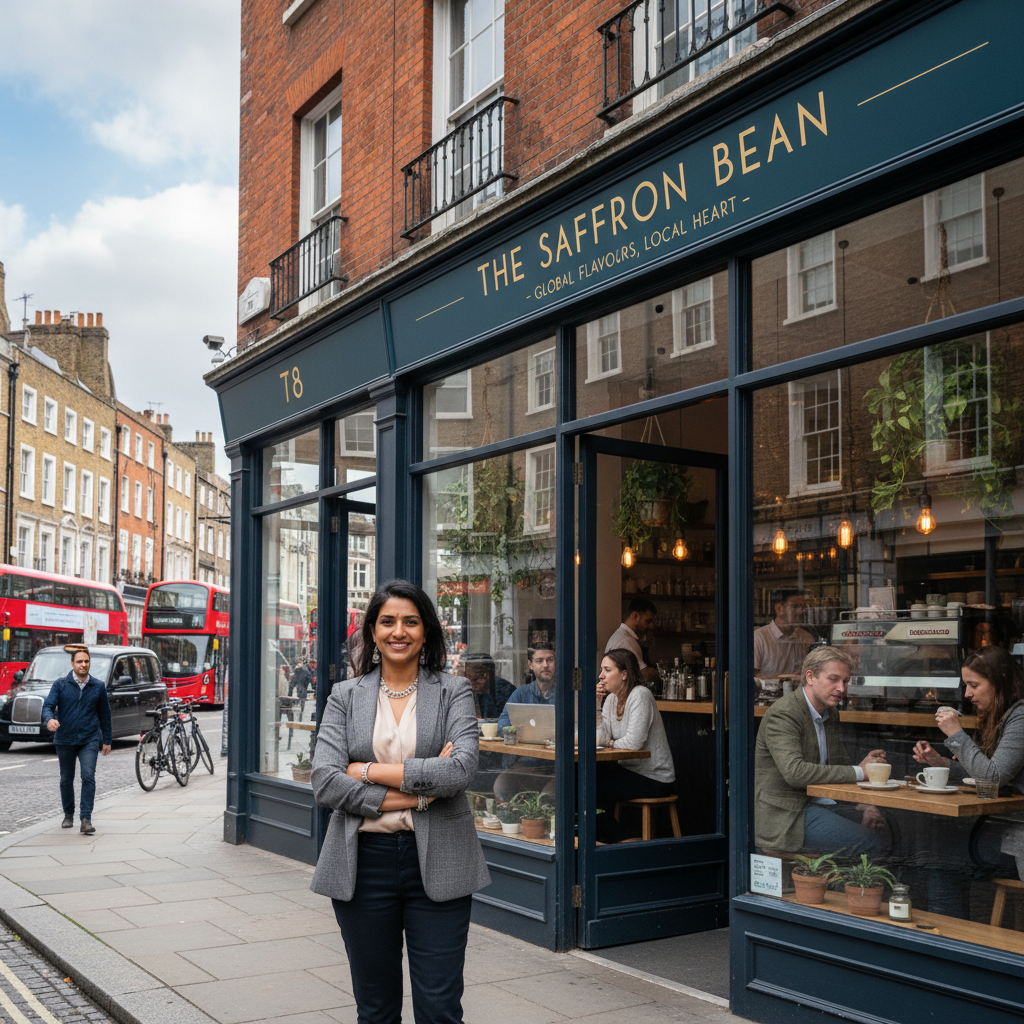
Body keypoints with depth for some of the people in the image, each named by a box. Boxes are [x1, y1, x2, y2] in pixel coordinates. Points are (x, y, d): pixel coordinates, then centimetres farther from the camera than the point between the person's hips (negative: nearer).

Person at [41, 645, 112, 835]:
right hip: (65, 740, 1)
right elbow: (48, 705, -9)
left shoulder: (98, 687, 5)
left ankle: (86, 819, -16)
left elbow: (104, 714, 11)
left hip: (89, 740, -1)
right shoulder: (61, 685, 1)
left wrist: (107, 740, 12)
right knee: (66, 780, 13)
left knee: (88, 776, -16)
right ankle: (68, 815, 33)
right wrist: (49, 719, -32)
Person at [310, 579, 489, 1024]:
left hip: (436, 862, -1)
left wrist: (369, 771, -11)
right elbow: (324, 783, -7)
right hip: (364, 860, 2)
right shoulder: (345, 696, 6)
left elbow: (460, 770, -14)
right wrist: (419, 791, -14)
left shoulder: (454, 691, 3)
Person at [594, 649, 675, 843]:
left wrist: (612, 744, -6)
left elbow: (633, 742, -25)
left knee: (593, 786, -15)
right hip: (630, 770, 8)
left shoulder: (640, 695, -17)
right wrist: (596, 704, -8)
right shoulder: (611, 698, 8)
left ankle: (612, 838, 9)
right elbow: (601, 739, -3)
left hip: (654, 778, -8)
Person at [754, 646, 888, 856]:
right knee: (870, 844, -21)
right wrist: (858, 771, -24)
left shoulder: (831, 713, 13)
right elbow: (794, 772, -29)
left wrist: (861, 806, -1)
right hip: (784, 815, -9)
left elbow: (840, 765, 18)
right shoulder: (782, 714, -17)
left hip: (817, 804, 9)